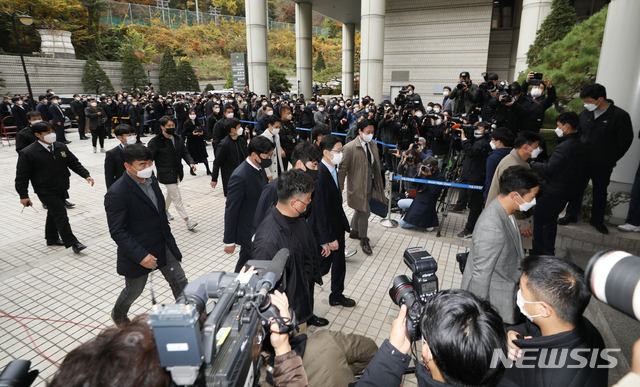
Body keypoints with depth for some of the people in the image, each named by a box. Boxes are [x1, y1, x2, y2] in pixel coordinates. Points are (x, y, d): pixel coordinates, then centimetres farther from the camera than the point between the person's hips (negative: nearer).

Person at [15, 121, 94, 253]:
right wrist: (23, 195, -11)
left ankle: (52, 238, 37)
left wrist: (86, 175, -6)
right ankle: (72, 242, -2)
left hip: (62, 189, 6)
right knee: (61, 214, -9)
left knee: (54, 213, 20)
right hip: (46, 191, -6)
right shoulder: (28, 153, -14)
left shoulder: (61, 147, 1)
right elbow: (22, 176, -10)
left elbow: (74, 163, 7)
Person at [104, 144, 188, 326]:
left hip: (164, 245, 6)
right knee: (134, 291, 17)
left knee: (180, 281, 10)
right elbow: (117, 232, -24)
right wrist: (140, 255, -28)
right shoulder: (116, 194, -24)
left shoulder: (151, 179, -1)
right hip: (139, 251, -6)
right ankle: (118, 316, 49)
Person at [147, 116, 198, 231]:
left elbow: (184, 152, 9)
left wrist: (191, 162, -9)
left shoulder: (178, 139, 3)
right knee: (177, 197, -6)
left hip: (177, 173, 7)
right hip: (166, 174, -7)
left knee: (170, 193, 25)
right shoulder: (155, 142, -15)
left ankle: (165, 211, 49)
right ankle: (187, 220, -1)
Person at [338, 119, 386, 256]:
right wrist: (340, 188, -14)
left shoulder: (373, 146, 6)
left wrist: (378, 184, 14)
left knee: (360, 210, 22)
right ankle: (363, 240, 17)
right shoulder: (350, 148, -16)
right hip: (358, 186, -7)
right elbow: (342, 169, -14)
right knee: (364, 212, -3)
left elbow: (376, 166, 14)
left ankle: (354, 232, 44)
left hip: (370, 185, 7)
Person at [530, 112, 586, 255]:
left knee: (537, 220, -1)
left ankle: (537, 252, 5)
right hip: (568, 191, 10)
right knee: (551, 219, 20)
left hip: (554, 192, -10)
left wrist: (532, 164, -11)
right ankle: (549, 250, 30)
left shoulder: (565, 146, -21)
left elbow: (550, 168, -26)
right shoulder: (580, 146, 11)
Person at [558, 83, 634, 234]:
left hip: (603, 164, -3)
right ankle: (571, 215, 21)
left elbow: (625, 141, -5)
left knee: (600, 191, 11)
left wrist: (611, 159, 0)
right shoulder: (584, 114, 1)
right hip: (582, 160, 3)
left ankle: (597, 220, 24)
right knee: (577, 188, 8)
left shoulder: (620, 116, -11)